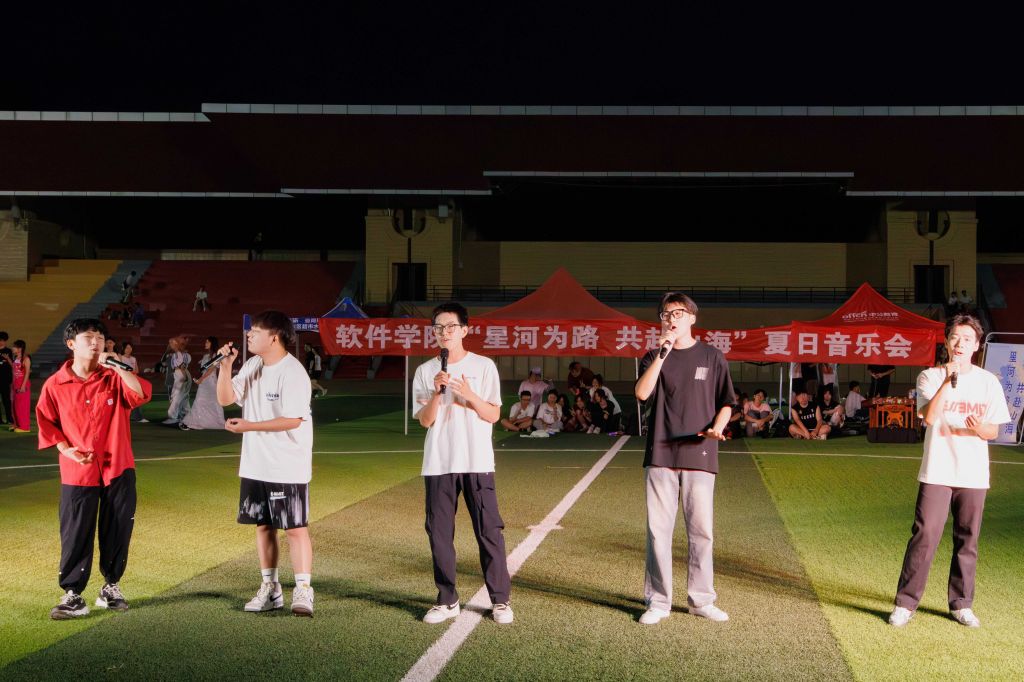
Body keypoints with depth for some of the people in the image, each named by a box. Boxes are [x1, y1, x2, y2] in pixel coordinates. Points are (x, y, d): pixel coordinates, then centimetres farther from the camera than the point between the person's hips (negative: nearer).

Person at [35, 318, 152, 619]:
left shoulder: (114, 378, 0)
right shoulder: (54, 385, -1)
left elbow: (141, 394, -16)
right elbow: (46, 423, 6)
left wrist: (117, 367, -20)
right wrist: (66, 449, -7)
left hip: (118, 470, 1)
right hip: (77, 473, -1)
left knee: (117, 532, 8)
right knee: (75, 536, 1)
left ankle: (111, 586, 25)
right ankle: (72, 595, 11)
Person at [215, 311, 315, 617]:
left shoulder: (292, 373, -17)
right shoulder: (251, 366, 8)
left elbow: (292, 420, -21)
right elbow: (225, 398, 8)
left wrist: (248, 426, -20)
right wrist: (225, 366, -7)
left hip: (287, 468, -8)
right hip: (255, 465, 8)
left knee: (295, 527, -4)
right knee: (263, 525, 13)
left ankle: (303, 591, 3)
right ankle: (270, 588, 23)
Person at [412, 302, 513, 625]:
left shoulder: (483, 366, 1)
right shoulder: (425, 371, 7)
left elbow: (493, 415, -2)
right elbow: (425, 420, 0)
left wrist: (469, 395, -17)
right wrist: (437, 392, -16)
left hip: (477, 463, -2)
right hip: (438, 464, 2)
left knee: (489, 531, -1)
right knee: (439, 532, 5)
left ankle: (500, 599, 8)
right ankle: (447, 600, 17)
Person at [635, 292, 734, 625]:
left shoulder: (712, 357, 6)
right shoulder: (654, 357, 8)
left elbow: (726, 403, 9)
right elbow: (642, 393, -11)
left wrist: (717, 427, -10)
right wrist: (662, 353, -14)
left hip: (699, 455, 0)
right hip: (660, 456, 1)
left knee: (701, 531, 3)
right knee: (658, 529, 3)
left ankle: (702, 599, 17)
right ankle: (658, 600, 12)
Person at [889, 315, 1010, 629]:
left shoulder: (988, 382, 6)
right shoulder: (930, 377, 0)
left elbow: (994, 431, 6)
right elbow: (929, 417, -16)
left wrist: (979, 428, -17)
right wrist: (948, 381, -24)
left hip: (973, 474, 2)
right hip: (936, 472, -2)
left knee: (967, 540, 7)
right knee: (924, 536, -6)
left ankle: (961, 604, 20)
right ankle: (905, 603, 1)